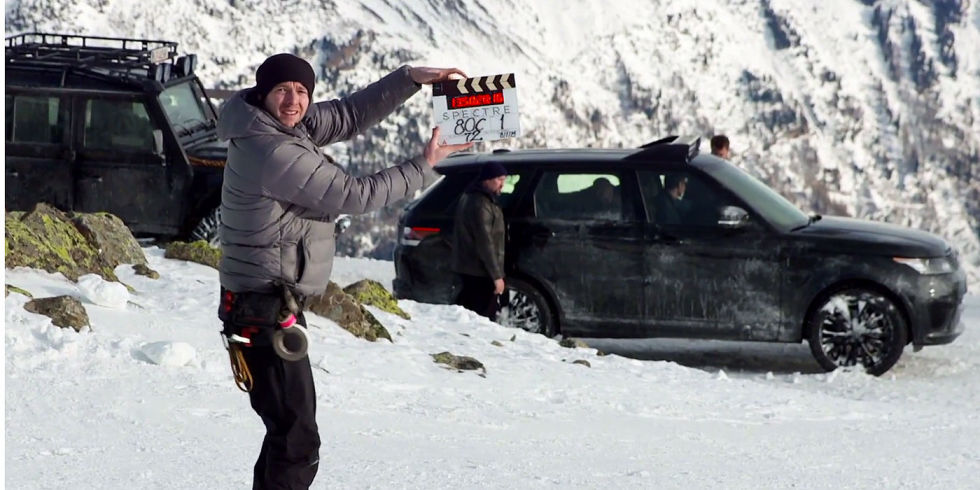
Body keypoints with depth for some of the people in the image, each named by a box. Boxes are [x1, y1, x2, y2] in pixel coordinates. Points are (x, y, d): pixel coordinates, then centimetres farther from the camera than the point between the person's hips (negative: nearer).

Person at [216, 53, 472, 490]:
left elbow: (350, 115, 16)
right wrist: (423, 167, -6)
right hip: (265, 310, -11)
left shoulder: (288, 127, 7)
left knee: (290, 430, 21)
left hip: (273, 303, 11)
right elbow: (353, 195, -16)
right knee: (297, 439, -12)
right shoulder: (273, 152, -21)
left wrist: (410, 78, 6)